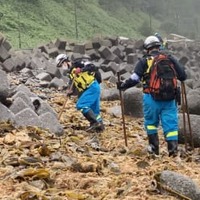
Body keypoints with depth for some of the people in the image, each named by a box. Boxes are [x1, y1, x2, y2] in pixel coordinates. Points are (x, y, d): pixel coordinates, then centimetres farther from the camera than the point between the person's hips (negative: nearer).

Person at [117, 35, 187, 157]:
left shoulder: (144, 61, 0)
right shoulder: (170, 59, 6)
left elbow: (134, 79, -7)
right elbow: (182, 76, 5)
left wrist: (122, 86, 8)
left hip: (152, 97, -1)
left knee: (151, 122, 16)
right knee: (171, 123, 5)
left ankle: (154, 148, 18)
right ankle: (173, 148, -4)